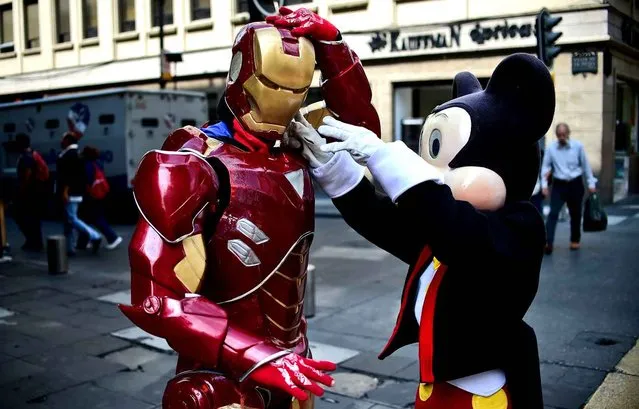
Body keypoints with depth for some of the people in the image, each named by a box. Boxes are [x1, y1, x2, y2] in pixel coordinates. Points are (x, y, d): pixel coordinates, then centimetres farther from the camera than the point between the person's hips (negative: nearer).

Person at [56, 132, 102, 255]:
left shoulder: (69, 155, -14)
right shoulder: (74, 154, 17)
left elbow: (69, 175, -23)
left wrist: (65, 191, -25)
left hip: (70, 194, -10)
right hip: (74, 193, 10)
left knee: (72, 219, -10)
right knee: (68, 221, 10)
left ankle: (95, 236, -12)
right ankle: (69, 248, 12)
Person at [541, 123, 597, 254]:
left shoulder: (578, 146, -6)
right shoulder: (551, 148, -6)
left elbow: (585, 165, 1)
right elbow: (546, 166, -1)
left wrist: (591, 183, 4)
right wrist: (544, 184, -9)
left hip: (575, 184, 1)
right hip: (559, 184, -1)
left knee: (575, 214, 12)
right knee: (553, 213, -11)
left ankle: (575, 240, 29)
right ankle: (548, 243, -15)